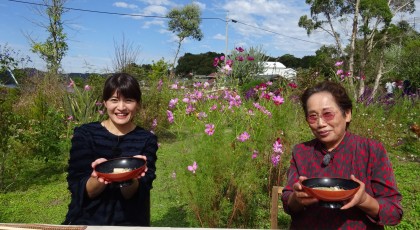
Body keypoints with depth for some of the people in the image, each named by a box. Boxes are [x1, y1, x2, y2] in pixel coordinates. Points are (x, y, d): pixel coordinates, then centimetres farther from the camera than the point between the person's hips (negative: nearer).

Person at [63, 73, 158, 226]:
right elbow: (79, 190, -6)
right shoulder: (84, 134, -3)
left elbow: (131, 195, -7)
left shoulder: (147, 140, -4)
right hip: (86, 219, 0)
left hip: (129, 222, 1)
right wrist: (100, 177, -24)